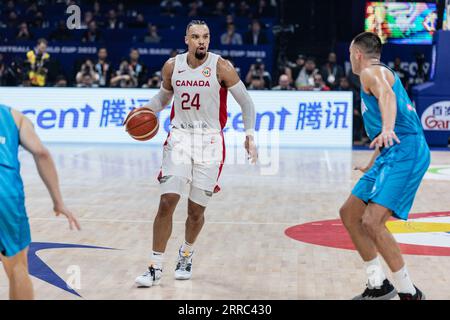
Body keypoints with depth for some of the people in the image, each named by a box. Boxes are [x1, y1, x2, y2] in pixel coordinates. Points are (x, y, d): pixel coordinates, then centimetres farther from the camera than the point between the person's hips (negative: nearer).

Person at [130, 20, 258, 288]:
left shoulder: (221, 67, -9)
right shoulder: (172, 66, 1)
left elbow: (246, 101, -2)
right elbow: (163, 97, 19)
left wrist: (250, 136, -11)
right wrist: (145, 111, 1)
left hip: (210, 141, -2)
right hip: (179, 137, 2)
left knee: (196, 210, 5)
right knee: (167, 202, -11)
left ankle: (186, 254, 35)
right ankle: (155, 268, -3)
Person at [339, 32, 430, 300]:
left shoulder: (371, 72, -3)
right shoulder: (384, 74, 27)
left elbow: (386, 96, -27)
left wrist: (387, 130, -47)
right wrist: (372, 166, 49)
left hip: (405, 153, -11)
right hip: (392, 155, 11)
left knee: (372, 222, -22)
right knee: (349, 214, 14)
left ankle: (409, 293, -13)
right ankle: (378, 286, 17)